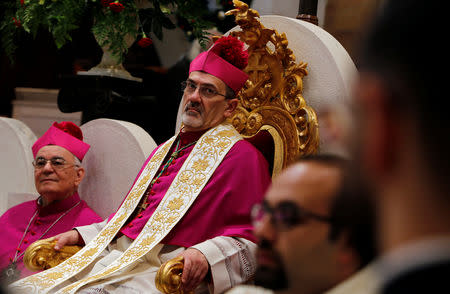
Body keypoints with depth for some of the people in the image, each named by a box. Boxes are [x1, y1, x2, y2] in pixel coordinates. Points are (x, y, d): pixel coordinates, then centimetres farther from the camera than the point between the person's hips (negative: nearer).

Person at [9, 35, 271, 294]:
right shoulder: (166, 150, 26)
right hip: (114, 259, 8)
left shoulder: (240, 156, -1)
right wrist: (81, 235, 22)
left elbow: (252, 238, -10)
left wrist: (205, 256, -27)